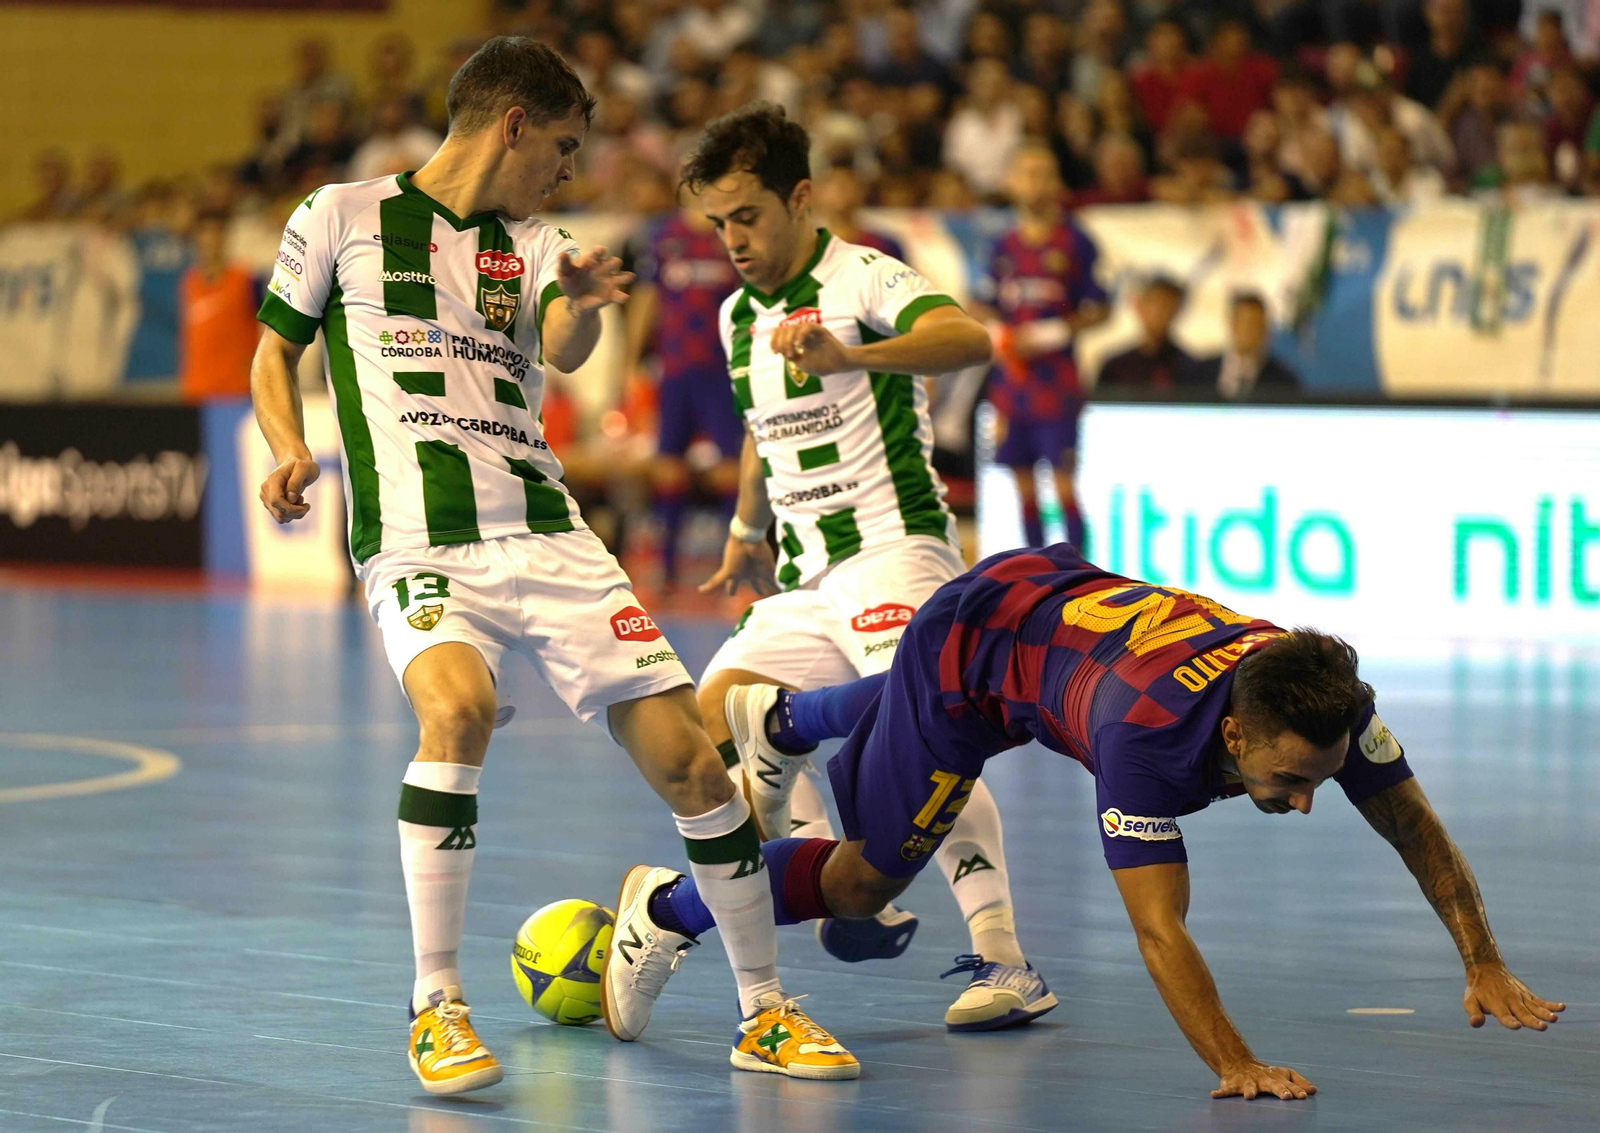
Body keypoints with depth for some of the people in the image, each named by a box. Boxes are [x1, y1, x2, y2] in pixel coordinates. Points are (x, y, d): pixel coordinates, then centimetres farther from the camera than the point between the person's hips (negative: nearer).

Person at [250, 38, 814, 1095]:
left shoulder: (537, 245, 16)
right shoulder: (343, 217, 8)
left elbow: (561, 349, -4)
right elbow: (275, 350, 16)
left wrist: (583, 306, -28)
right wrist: (290, 451, -4)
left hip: (547, 533, 4)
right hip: (418, 541, -4)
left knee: (686, 757, -4)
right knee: (458, 708, -34)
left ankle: (766, 1006, 14)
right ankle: (436, 1002, -21)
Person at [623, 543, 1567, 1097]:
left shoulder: (1325, 704, -30)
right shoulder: (1151, 730, -47)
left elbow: (1415, 826, -16)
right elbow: (1160, 928, -47)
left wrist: (1485, 966, -21)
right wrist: (1235, 1068, -54)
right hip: (966, 638, -6)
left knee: (918, 704, 37)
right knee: (860, 882, 5)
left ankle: (783, 721, 65)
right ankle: (671, 908, 27)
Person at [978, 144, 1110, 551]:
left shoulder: (1073, 243, -2)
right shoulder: (1005, 247, 11)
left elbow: (1099, 310, -1)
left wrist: (1052, 334, -13)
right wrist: (998, 336, -3)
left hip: (1056, 383, -5)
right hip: (1012, 379, 5)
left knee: (1064, 483, -8)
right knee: (1024, 485, 8)